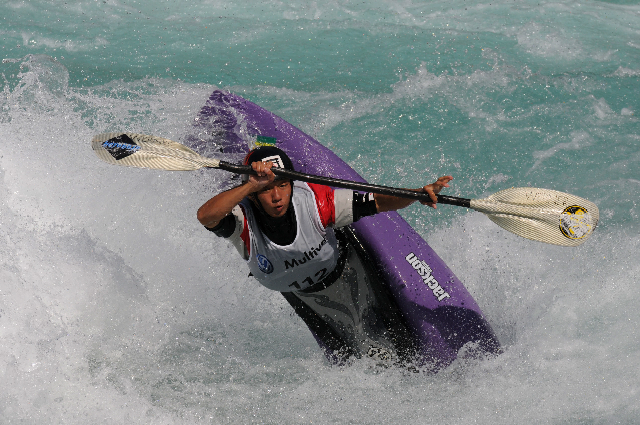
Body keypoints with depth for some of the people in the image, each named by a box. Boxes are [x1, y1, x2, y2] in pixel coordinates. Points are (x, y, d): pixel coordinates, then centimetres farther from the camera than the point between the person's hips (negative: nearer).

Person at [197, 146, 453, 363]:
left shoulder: (313, 201, -33)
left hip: (346, 273, -1)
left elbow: (377, 202, -25)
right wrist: (252, 185, -66)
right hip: (300, 295, 1)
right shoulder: (242, 220, -35)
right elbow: (206, 216, -57)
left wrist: (420, 193, -41)